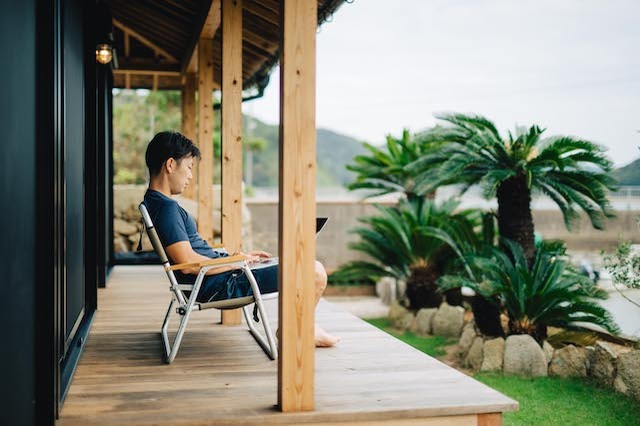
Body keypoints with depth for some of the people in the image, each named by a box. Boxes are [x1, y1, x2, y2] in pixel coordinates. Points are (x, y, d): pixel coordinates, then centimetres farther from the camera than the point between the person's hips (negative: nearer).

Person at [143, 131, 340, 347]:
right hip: (220, 285, -11)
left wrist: (240, 255, 13)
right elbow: (188, 262, -27)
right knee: (315, 272, -11)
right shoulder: (166, 207, -20)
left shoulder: (156, 203, 13)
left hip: (218, 280, 11)